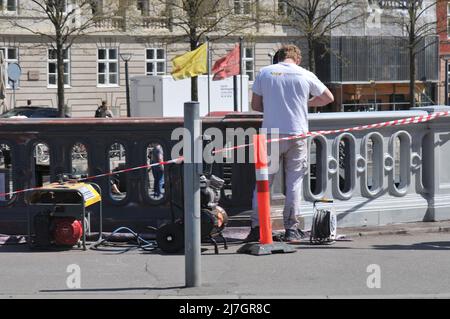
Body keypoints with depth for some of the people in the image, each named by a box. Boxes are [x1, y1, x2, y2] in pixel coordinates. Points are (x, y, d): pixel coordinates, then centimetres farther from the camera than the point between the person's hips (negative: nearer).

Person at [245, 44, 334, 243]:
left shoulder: (265, 73, 3)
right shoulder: (305, 76, 3)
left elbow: (255, 105, 7)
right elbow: (328, 98, 15)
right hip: (297, 135, 0)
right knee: (294, 182, 6)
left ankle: (257, 227, 1)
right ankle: (291, 229, 4)